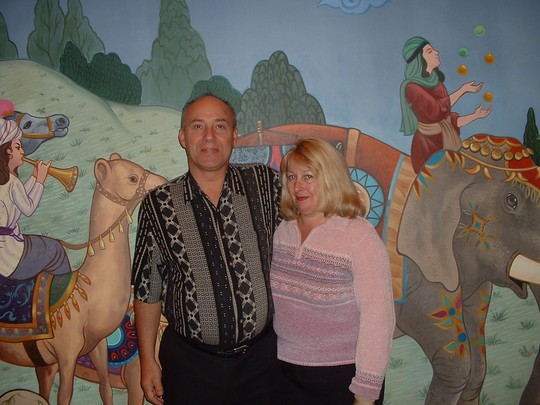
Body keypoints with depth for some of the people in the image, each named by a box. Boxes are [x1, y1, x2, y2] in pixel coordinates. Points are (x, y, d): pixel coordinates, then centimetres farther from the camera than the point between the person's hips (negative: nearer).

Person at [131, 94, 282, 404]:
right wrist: (148, 361, 3)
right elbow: (148, 289, 3)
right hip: (190, 360, 0)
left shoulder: (265, 184, -3)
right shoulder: (159, 205, -4)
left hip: (261, 356, 1)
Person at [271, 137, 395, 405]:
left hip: (342, 376, -4)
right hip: (286, 371, 5)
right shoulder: (282, 231, 0)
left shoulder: (360, 236, -16)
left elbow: (378, 316, -18)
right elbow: (271, 299, 7)